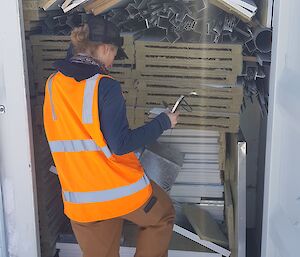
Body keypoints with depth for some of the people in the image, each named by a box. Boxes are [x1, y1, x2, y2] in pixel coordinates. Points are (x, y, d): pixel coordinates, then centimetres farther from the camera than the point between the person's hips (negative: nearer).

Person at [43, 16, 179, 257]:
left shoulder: (52, 85, 1)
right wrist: (163, 122, -9)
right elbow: (121, 144, -20)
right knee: (163, 215, 25)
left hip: (81, 198, 5)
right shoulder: (105, 86, -17)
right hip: (122, 190, -5)